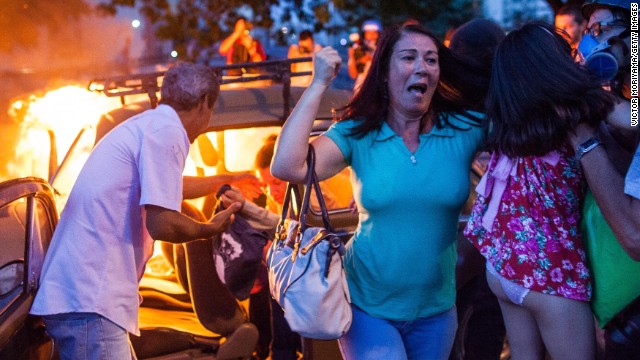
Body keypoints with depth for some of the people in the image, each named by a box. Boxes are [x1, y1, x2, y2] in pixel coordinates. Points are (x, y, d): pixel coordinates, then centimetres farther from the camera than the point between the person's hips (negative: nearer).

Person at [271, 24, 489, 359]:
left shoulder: (465, 130, -6)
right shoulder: (356, 134, -10)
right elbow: (286, 167, -24)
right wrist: (319, 84, -21)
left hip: (436, 309, 3)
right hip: (367, 306, -3)